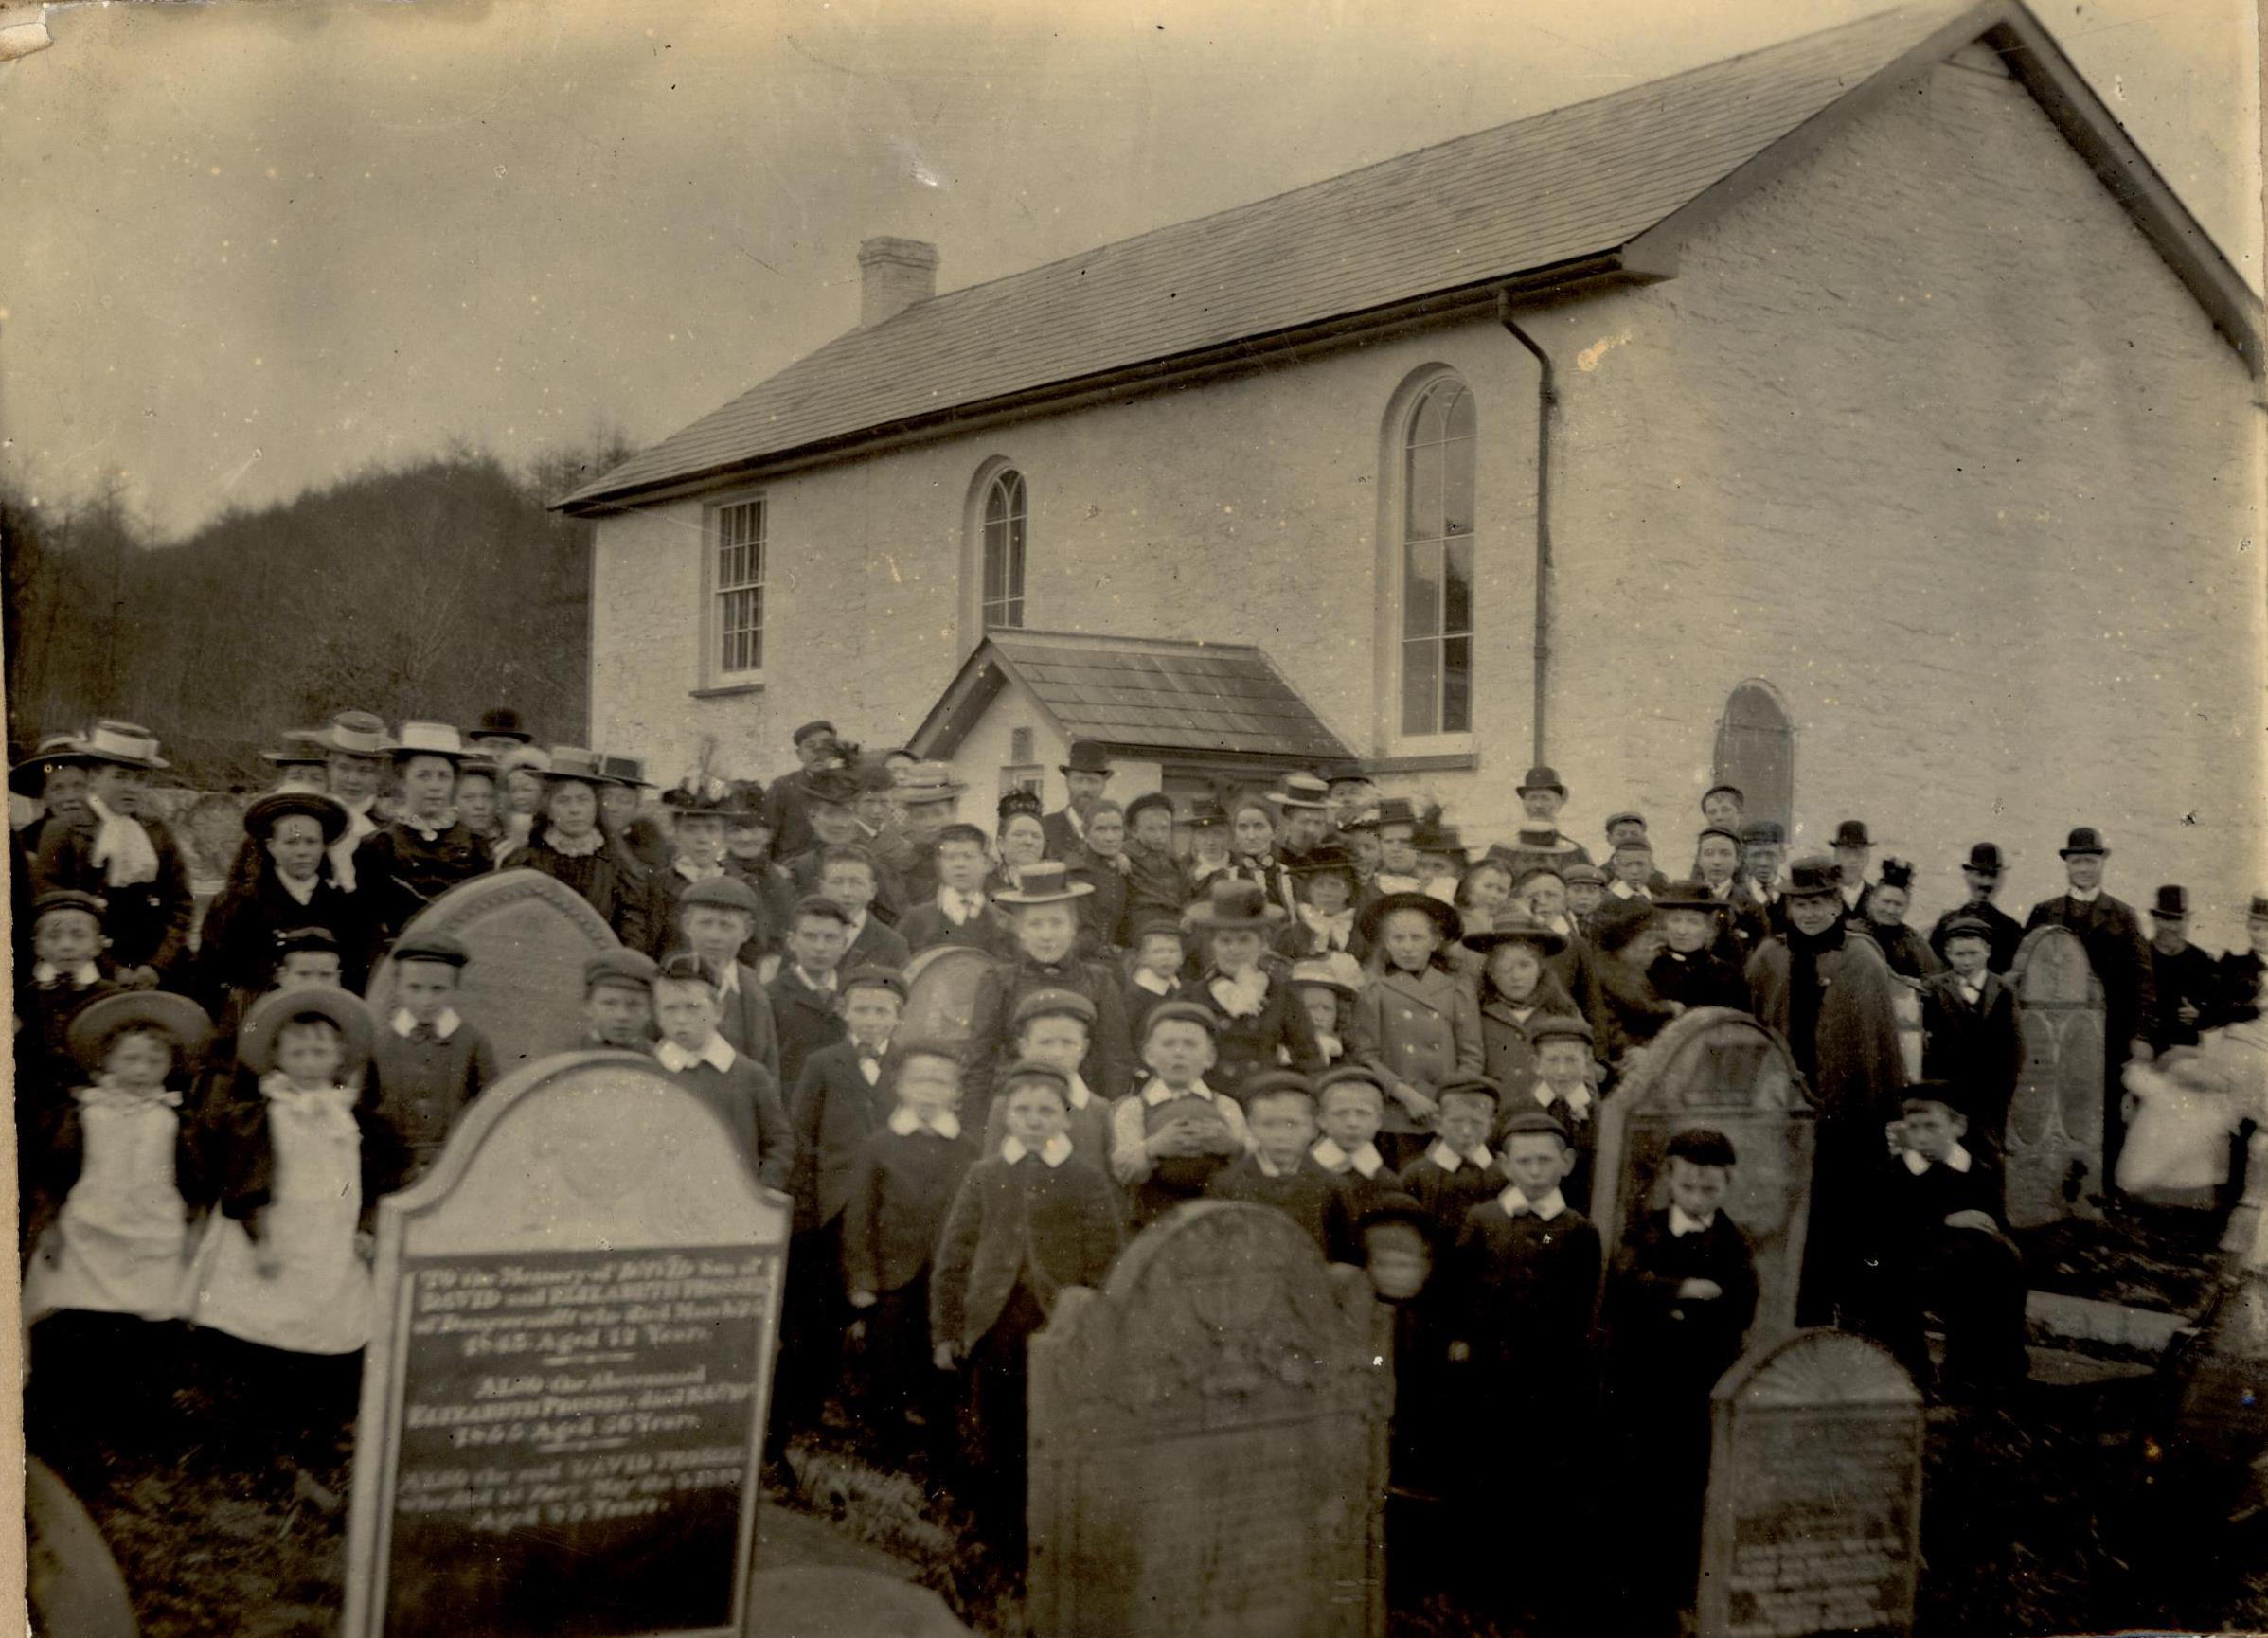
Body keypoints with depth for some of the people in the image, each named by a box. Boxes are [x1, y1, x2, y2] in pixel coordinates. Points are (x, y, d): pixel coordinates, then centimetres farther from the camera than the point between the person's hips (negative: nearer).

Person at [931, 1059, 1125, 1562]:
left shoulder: (1090, 1182, 6)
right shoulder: (983, 1177, 10)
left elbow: (1105, 1266, 4)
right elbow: (951, 1259, 9)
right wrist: (945, 1332, 4)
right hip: (994, 1332, 1)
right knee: (997, 1453, 7)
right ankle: (1001, 1554, 20)